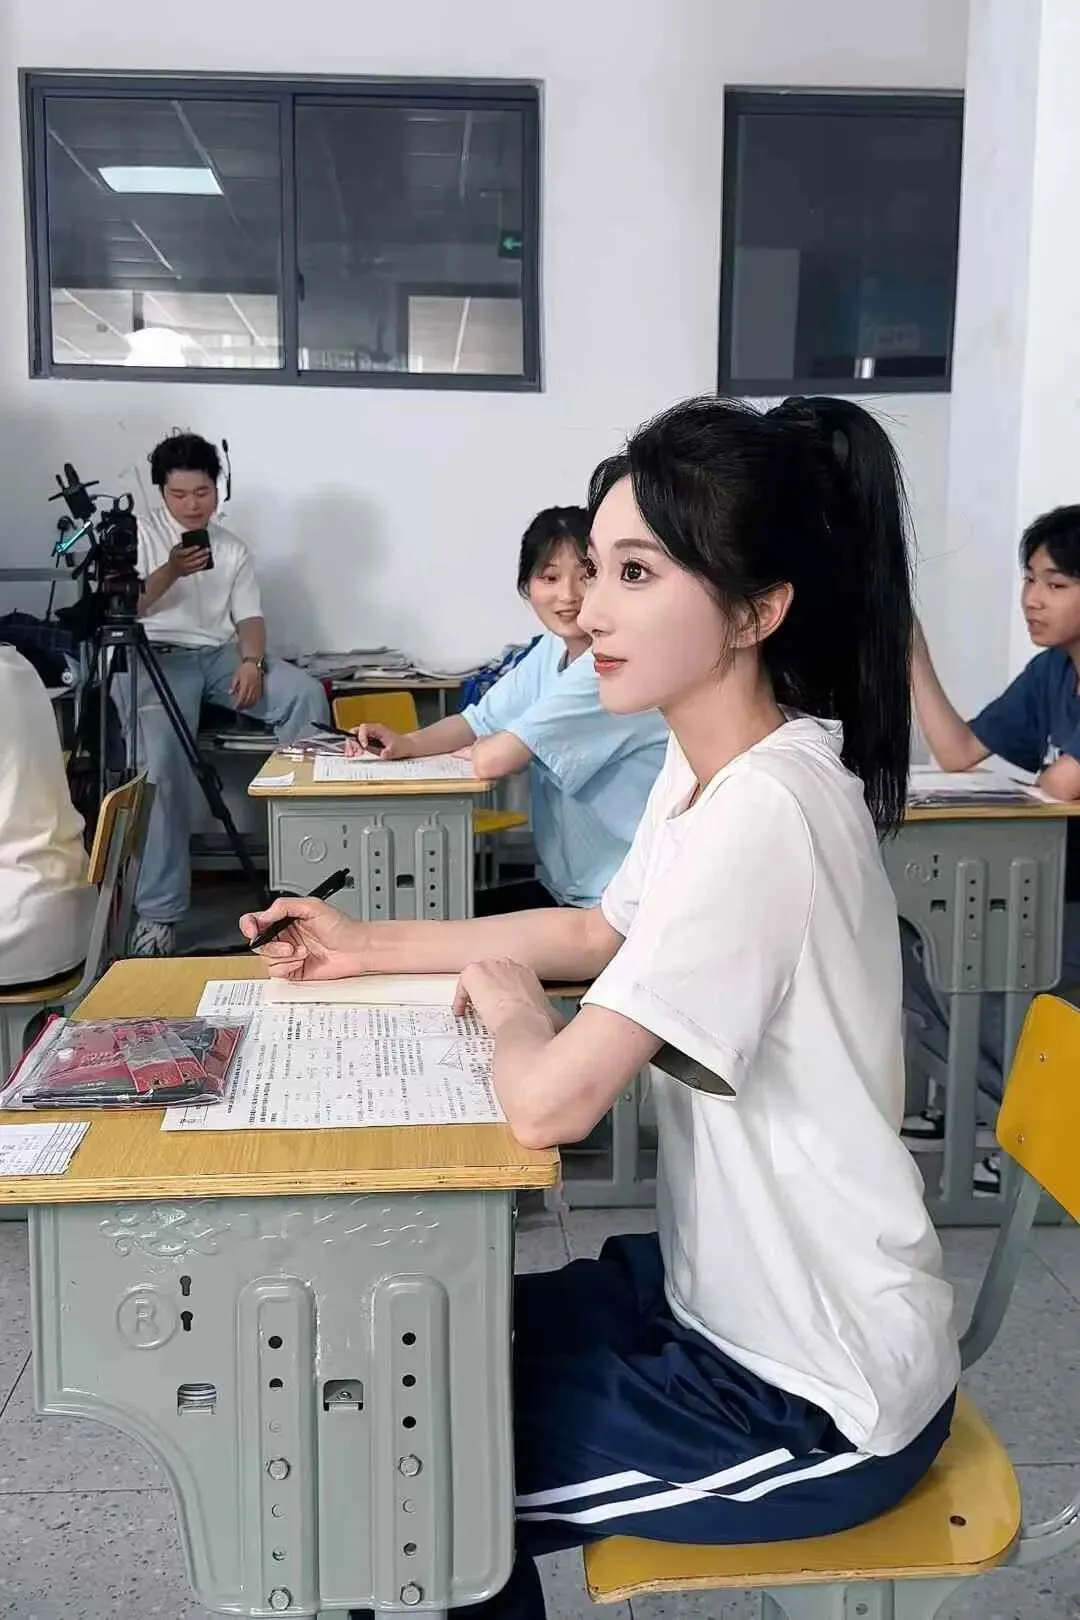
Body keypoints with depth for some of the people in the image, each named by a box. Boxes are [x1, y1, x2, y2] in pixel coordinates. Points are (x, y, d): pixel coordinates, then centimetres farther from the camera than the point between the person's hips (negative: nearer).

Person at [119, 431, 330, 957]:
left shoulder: (232, 548, 18)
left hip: (219, 655, 4)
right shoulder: (138, 534, 9)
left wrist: (251, 662, -12)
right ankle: (158, 913, -27)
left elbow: (250, 617, 9)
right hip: (154, 657, -4)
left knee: (306, 695, -21)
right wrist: (169, 572, -17)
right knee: (164, 765, -29)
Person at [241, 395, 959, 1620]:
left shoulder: (763, 815, -31)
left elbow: (549, 1103, -32)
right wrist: (375, 947, 10)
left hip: (818, 1400, -8)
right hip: (733, 1290, 8)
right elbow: (601, 934, 17)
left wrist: (507, 1003, -10)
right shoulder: (706, 763, 0)